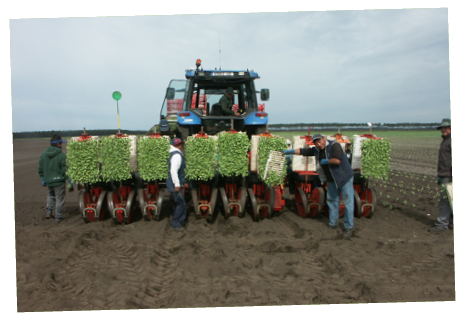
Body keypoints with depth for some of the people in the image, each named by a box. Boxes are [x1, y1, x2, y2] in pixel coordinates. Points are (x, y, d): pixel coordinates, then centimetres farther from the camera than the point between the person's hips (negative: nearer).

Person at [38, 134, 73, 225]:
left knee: (51, 194, 30)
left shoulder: (43, 155, 2)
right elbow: (66, 170, -14)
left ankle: (49, 209, 13)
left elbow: (41, 170, 9)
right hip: (59, 181, -5)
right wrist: (70, 183, -7)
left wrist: (43, 180, 22)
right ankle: (58, 217, 14)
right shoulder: (62, 156, -15)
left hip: (48, 181, 5)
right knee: (60, 199, 7)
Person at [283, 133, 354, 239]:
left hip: (344, 178, -8)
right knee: (331, 200, 14)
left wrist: (325, 161, -16)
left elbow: (337, 160, -31)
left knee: (348, 202, -4)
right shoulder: (317, 150, 4)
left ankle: (348, 228, 4)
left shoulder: (334, 145, -19)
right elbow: (303, 151, 11)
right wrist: (290, 151, 12)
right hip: (332, 180, 8)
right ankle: (333, 224, 27)